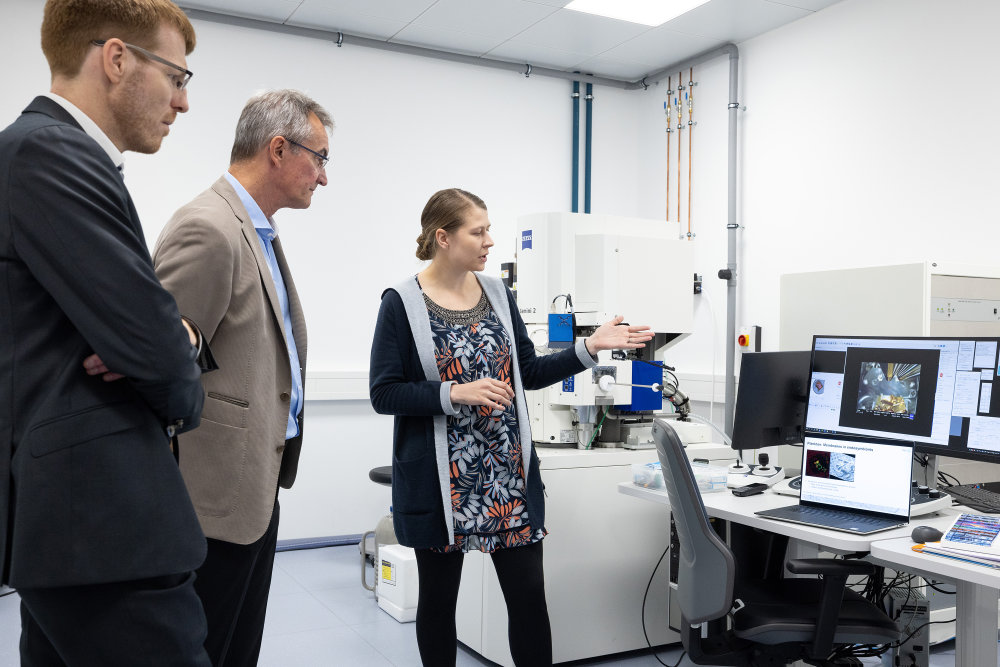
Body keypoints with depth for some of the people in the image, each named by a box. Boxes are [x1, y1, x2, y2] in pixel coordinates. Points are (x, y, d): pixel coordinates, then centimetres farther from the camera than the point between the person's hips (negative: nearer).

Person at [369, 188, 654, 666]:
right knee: (438, 597, 12)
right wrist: (456, 393, -22)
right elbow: (384, 393, -10)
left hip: (510, 475, 4)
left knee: (529, 596, 4)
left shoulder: (497, 294, 7)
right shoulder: (403, 303, -7)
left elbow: (529, 373, 10)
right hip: (441, 481, -3)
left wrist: (591, 347, -1)